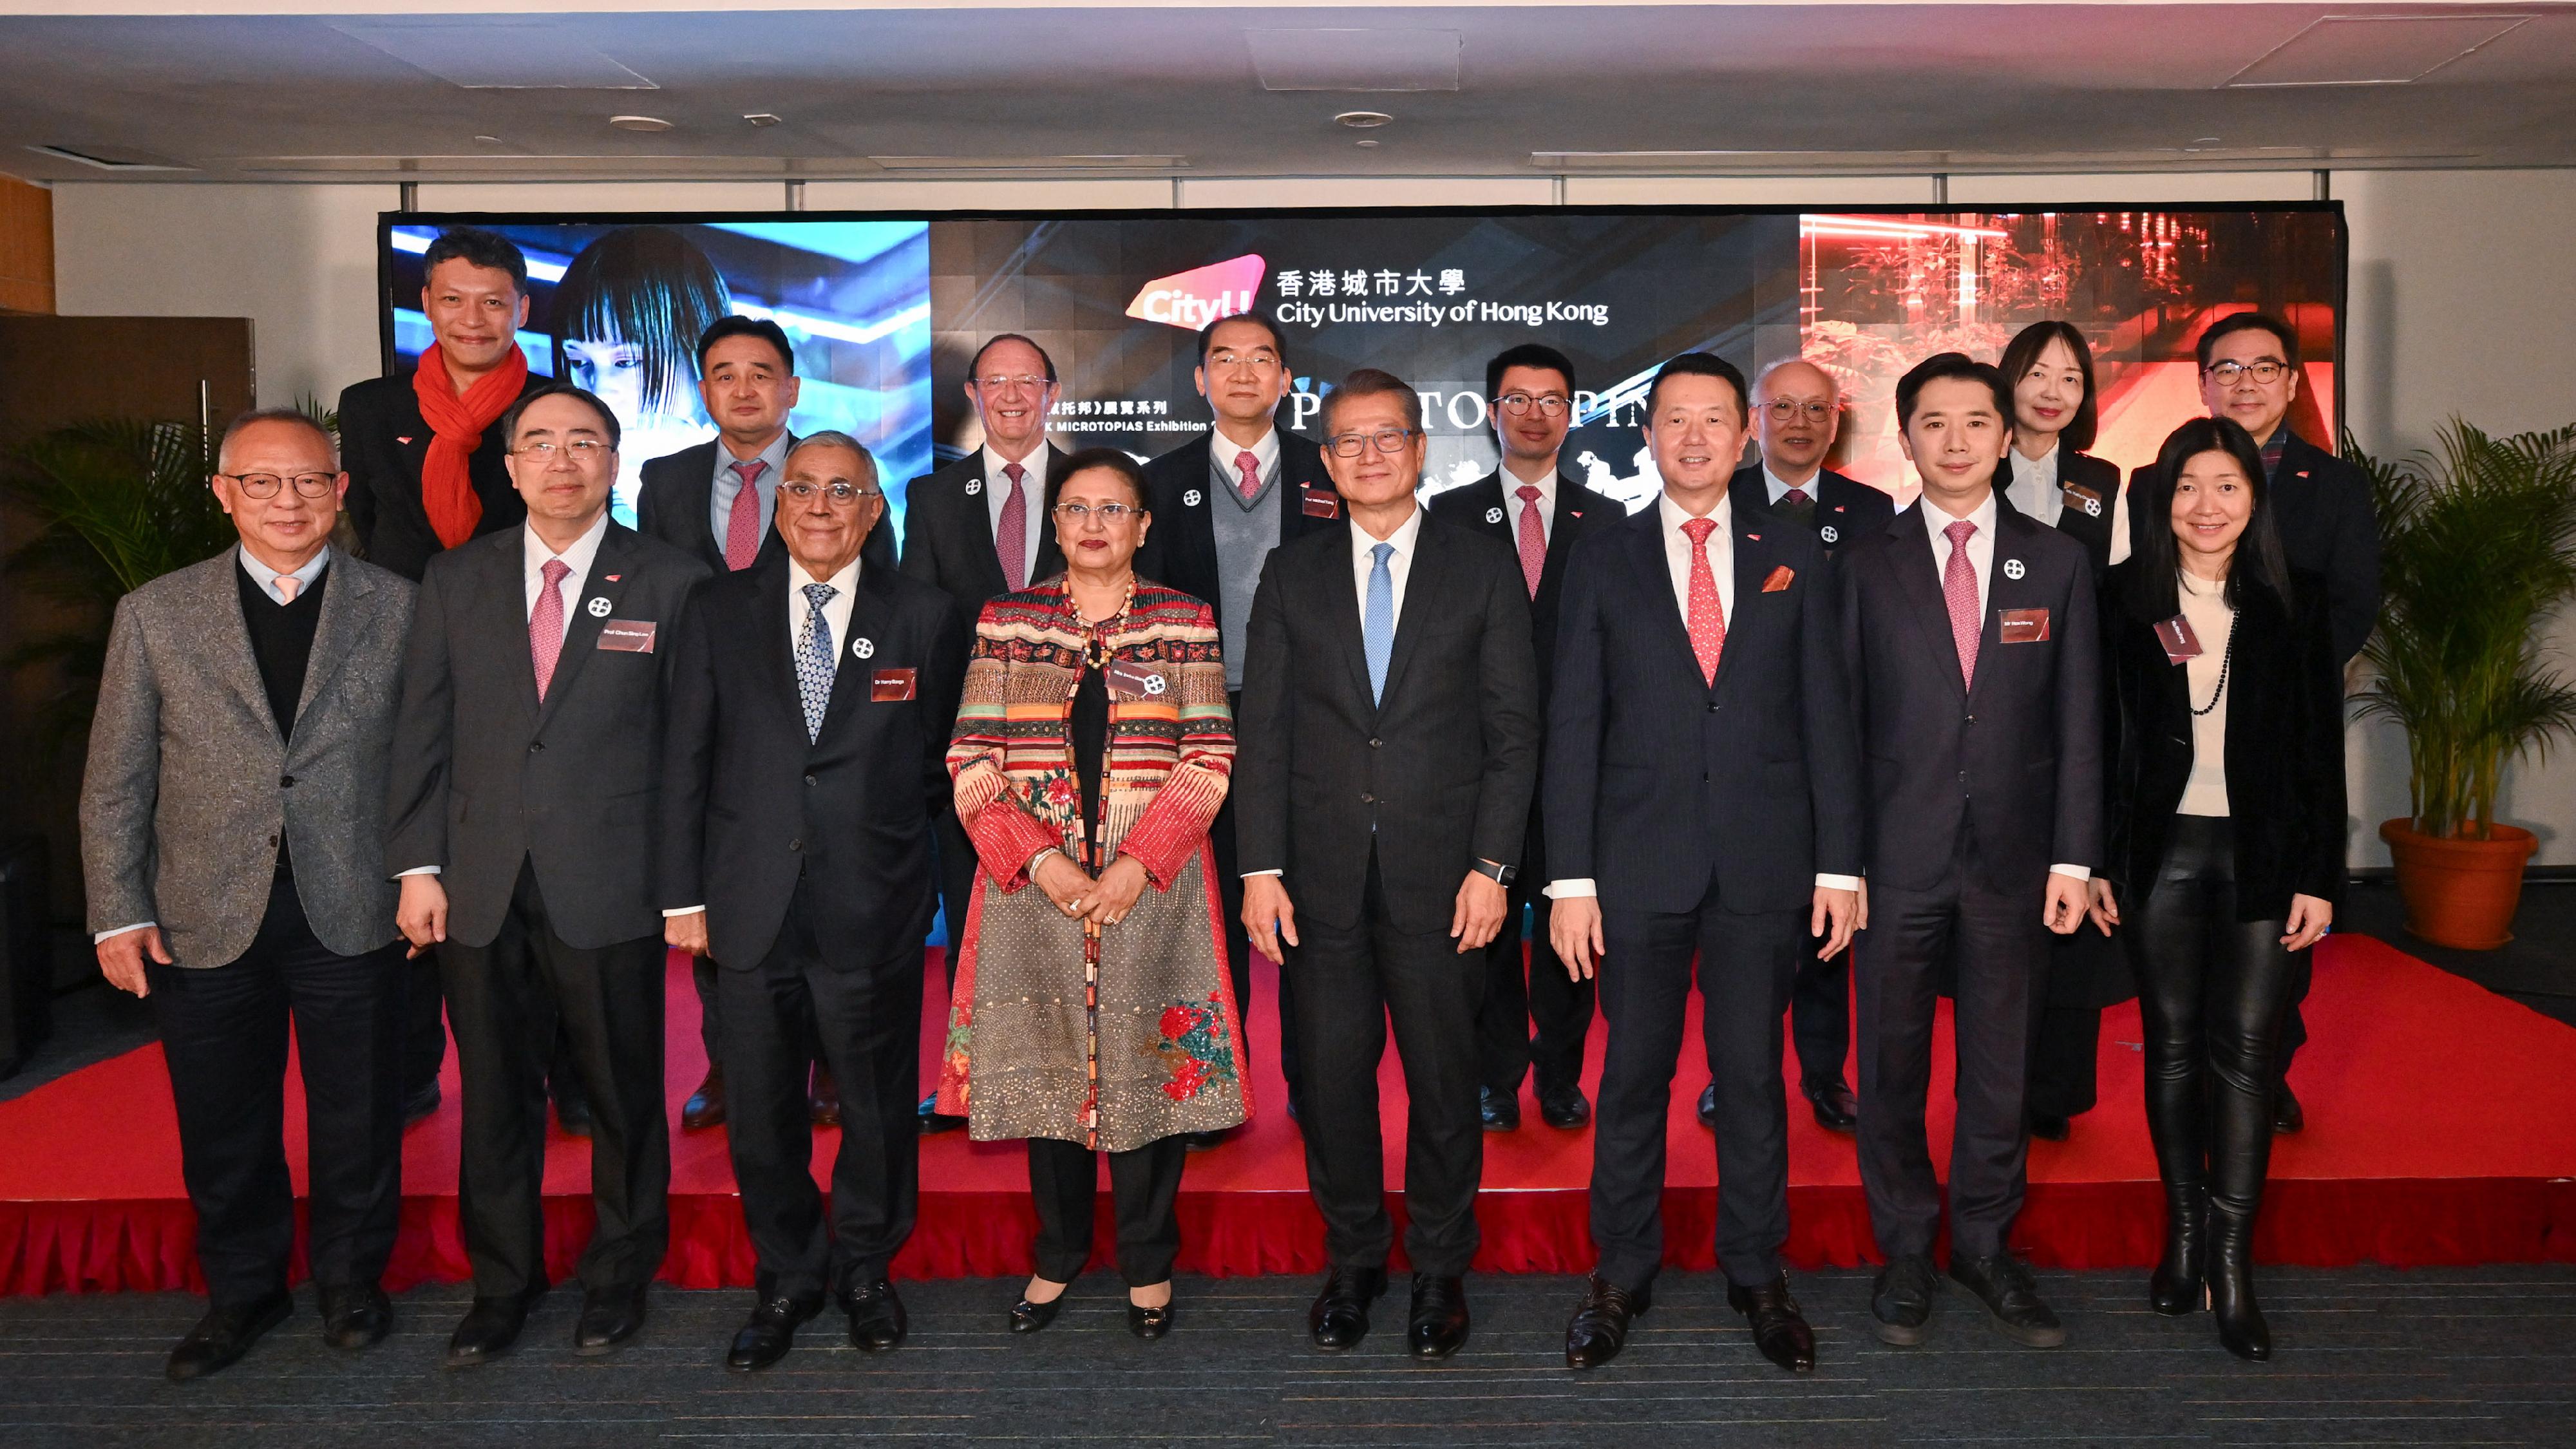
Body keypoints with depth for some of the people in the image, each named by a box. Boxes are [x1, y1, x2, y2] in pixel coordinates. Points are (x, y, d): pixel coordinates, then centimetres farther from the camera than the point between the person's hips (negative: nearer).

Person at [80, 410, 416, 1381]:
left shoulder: (395, 608, 0)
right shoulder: (156, 615, 2)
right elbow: (115, 784, 4)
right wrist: (119, 914, 0)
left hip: (352, 917, -1)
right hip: (204, 926, 1)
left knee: (356, 1120, 11)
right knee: (224, 1129, 14)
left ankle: (352, 1281, 33)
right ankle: (242, 1291, 35)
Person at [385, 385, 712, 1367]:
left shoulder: (672, 584, -1)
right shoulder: (455, 581, 9)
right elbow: (422, 732, 9)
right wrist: (418, 865, 2)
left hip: (611, 889, -2)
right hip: (480, 889, 3)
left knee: (624, 1095, 9)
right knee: (495, 1100, 13)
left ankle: (619, 1277, 29)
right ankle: (502, 1285, 31)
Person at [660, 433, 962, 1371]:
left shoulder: (922, 617, 1)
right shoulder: (719, 612, 4)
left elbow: (940, 758, 7)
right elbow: (685, 760, 4)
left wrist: (895, 845, 3)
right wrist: (682, 895, 2)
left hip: (875, 910, -1)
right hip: (753, 907, 1)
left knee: (878, 1106, 11)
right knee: (761, 1114, 11)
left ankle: (865, 1270, 34)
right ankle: (787, 1280, 32)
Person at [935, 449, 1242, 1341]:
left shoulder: (1186, 622, 4)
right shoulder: (1007, 623, 7)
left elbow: (1207, 763, -2)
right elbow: (973, 764, 1)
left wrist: (1134, 868, -13)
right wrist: (1042, 861, -12)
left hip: (1153, 888, -1)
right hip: (1034, 887, 1)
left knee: (1153, 1062, 3)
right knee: (1045, 1062, 8)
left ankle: (1148, 1261, 21)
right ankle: (1060, 1254, 25)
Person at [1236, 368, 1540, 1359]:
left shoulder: (1484, 571, 4)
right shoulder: (1292, 574, 9)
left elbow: (1513, 731, 1)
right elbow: (1264, 730, 5)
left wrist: (1491, 866, -7)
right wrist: (1261, 868, -2)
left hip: (1441, 874, -1)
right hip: (1323, 876, 2)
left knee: (1443, 1079, 7)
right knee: (1330, 1079, 7)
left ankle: (1439, 1268, 24)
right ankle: (1353, 1261, 26)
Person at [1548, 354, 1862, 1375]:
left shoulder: (1794, 558, 7)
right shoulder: (1604, 563, 5)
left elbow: (1826, 715, 5)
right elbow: (1574, 727, 1)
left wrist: (1839, 864, 0)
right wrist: (1570, 877, -4)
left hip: (1765, 866, 1)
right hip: (1640, 862, 0)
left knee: (1753, 1075, 9)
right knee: (1633, 1074, 8)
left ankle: (1756, 1273, 25)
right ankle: (1622, 1274, 23)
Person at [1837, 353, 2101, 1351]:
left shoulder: (2057, 564, 5)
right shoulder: (1864, 567, 2)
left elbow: (2077, 720, 4)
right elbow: (1840, 720, 1)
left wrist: (2073, 858, -1)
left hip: (2012, 854, 1)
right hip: (1898, 855, -1)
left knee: (2001, 1062, 10)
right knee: (1891, 1063, 7)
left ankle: (1984, 1246, 27)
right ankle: (1906, 1250, 24)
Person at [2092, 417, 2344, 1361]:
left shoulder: (2295, 606, 1)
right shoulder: (2126, 603, 1)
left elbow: (2321, 749, 2)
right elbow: (2102, 741, 2)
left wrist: (2320, 877, -2)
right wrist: (2096, 862, -1)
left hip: (2260, 854, 0)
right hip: (2160, 850, 1)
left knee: (2243, 1049, -1)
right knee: (2171, 1043, 8)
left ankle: (2232, 1262, 6)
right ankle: (2184, 1228, 21)